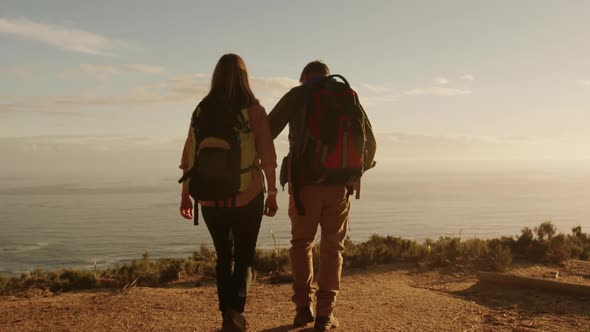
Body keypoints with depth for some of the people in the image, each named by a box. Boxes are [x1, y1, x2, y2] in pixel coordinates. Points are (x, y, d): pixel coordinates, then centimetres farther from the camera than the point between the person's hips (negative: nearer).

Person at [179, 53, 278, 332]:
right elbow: (267, 158, -7)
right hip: (246, 197, -3)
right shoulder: (253, 110, -6)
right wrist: (272, 192, 4)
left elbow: (188, 156, 3)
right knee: (244, 257, 11)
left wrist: (185, 194, 12)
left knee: (223, 256, 19)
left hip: (210, 198, 3)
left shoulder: (201, 111, 2)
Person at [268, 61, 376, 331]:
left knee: (301, 243, 16)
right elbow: (369, 142, 13)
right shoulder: (348, 96, 12)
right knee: (332, 247, 13)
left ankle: (303, 307, 10)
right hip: (338, 185, 2)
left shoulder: (296, 95, 5)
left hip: (304, 183, -1)